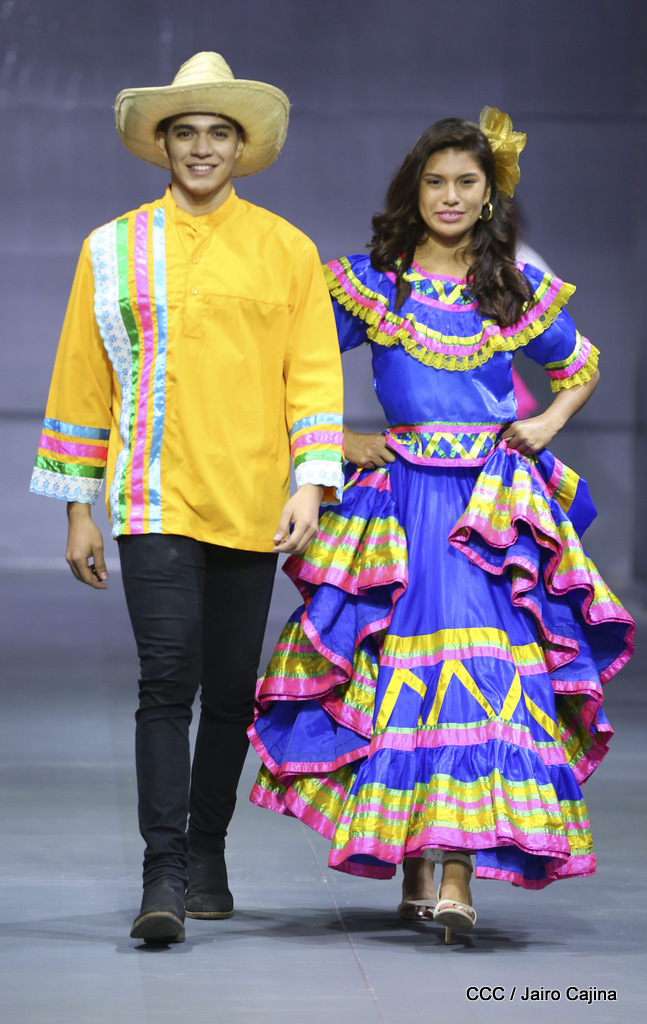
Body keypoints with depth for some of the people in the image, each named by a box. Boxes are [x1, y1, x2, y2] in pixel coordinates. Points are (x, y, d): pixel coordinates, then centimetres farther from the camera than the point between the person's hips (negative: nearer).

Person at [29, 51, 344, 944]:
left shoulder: (286, 251, 7)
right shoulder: (115, 250, 7)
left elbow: (314, 373, 6)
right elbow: (81, 379, 10)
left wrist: (311, 483, -7)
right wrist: (78, 510, 8)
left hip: (251, 505, 1)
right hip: (153, 501, -1)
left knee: (232, 692, 8)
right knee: (168, 682, -12)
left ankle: (207, 854, 25)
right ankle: (163, 878, -11)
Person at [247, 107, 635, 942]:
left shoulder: (520, 286, 9)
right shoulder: (373, 281, 5)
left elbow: (579, 369, 24)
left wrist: (547, 424, 8)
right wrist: (338, 442, 1)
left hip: (499, 501, 0)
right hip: (403, 495, 0)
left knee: (485, 667, -12)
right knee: (405, 676, -2)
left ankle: (456, 875, -18)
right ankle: (411, 870, 9)